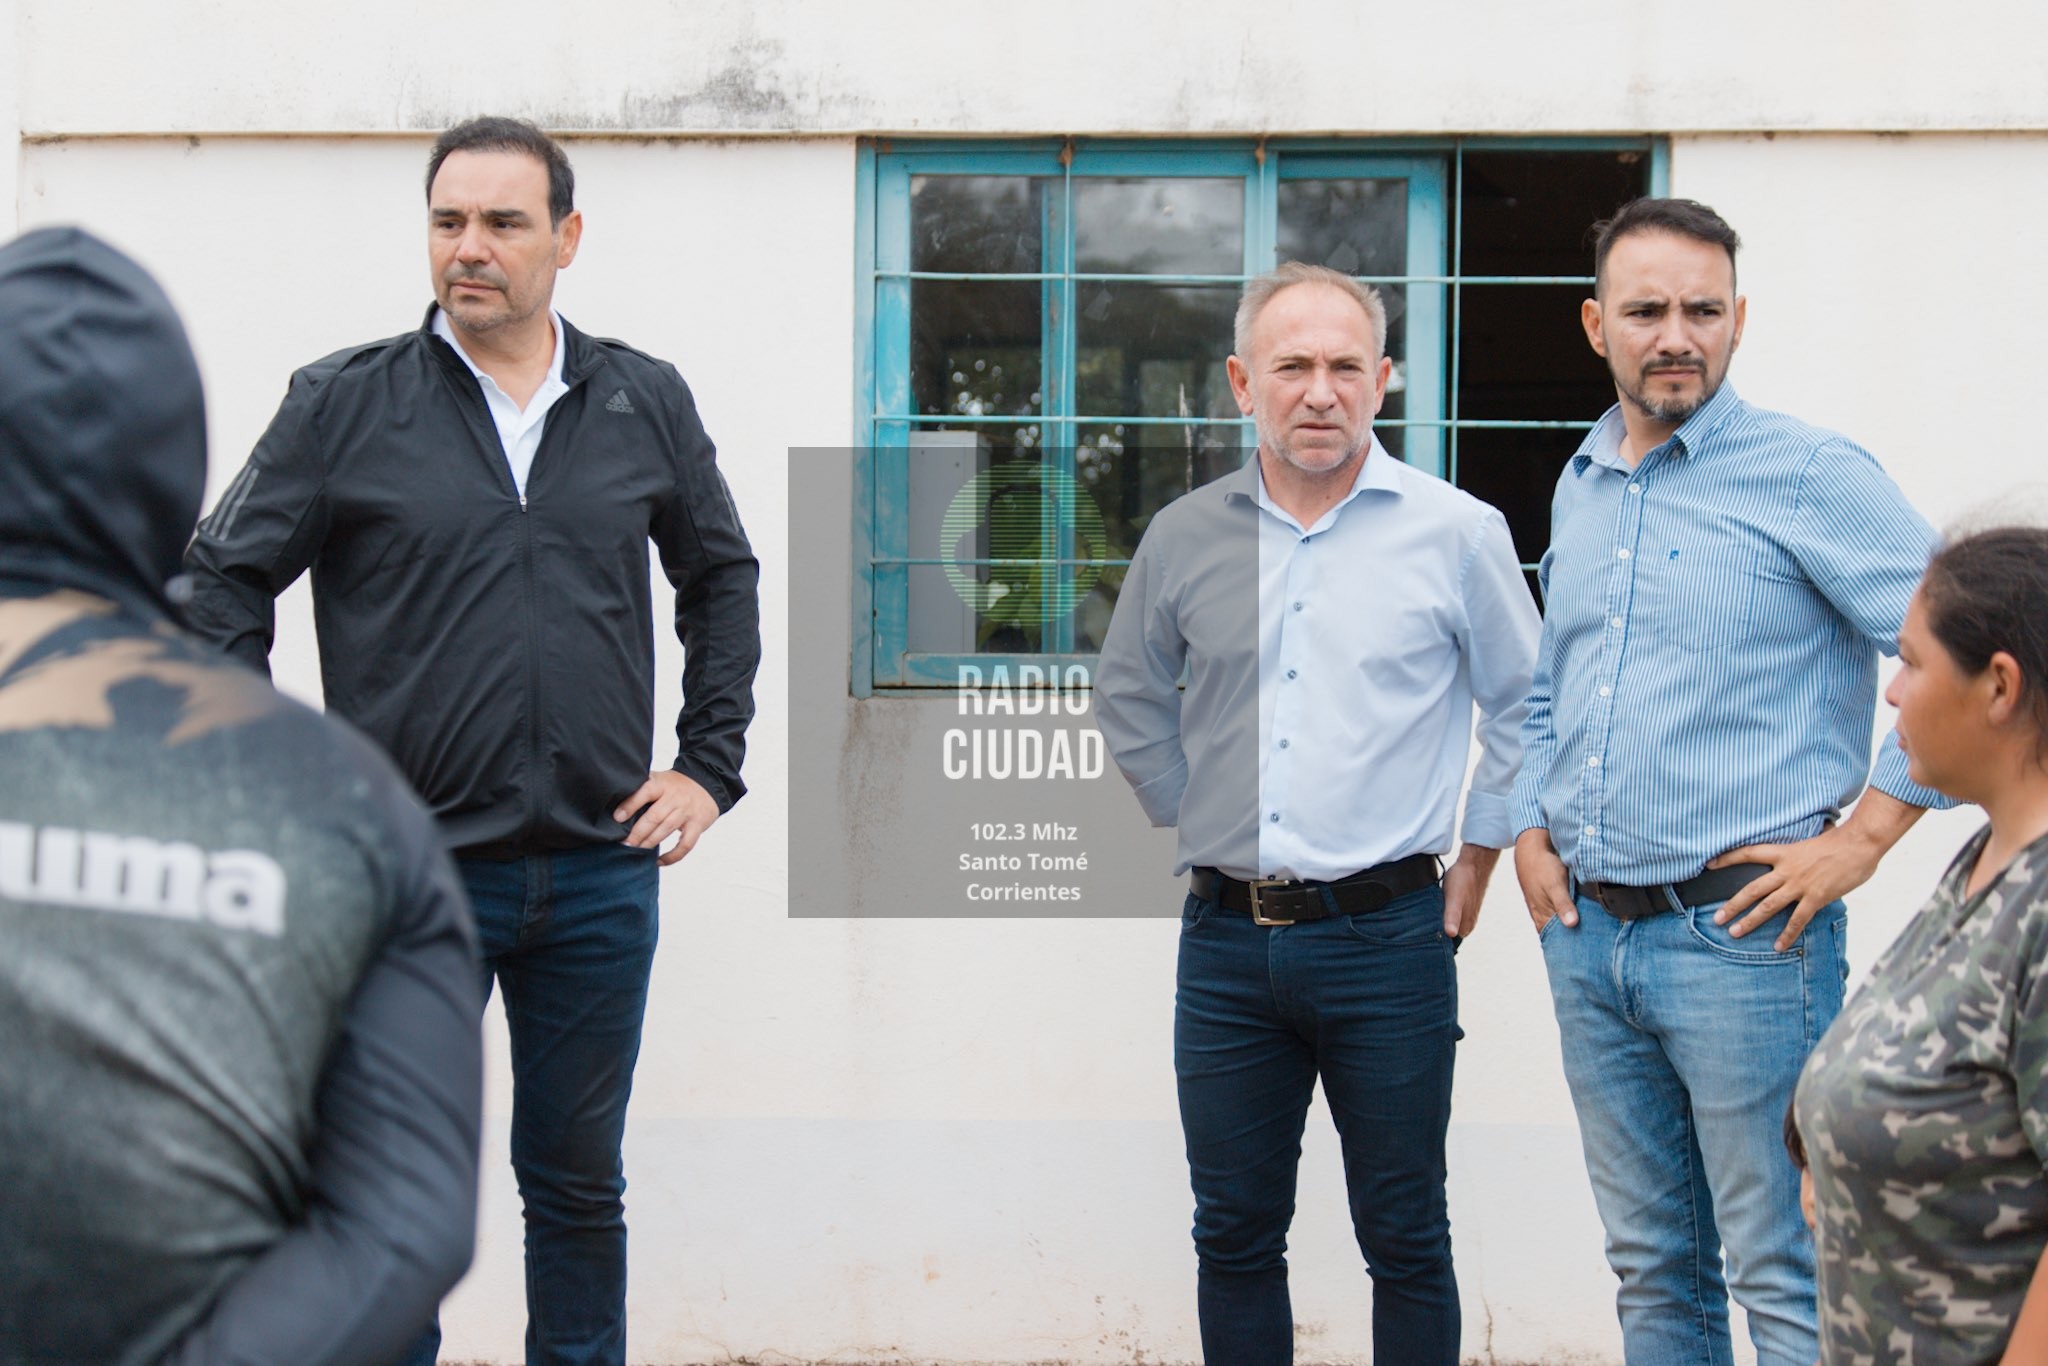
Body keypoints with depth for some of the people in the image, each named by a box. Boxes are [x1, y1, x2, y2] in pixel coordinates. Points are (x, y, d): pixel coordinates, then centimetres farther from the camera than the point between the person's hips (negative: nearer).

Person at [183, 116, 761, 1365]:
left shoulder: (646, 403, 6)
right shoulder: (346, 403, -2)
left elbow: (724, 576, 18)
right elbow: (222, 585, 3)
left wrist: (710, 764, 10)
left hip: (601, 874, 2)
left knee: (579, 1186, 13)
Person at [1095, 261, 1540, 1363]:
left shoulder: (1457, 532, -2)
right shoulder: (1184, 538, 4)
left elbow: (1522, 706, 10)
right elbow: (1129, 699, 21)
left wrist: (1476, 862, 8)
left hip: (1387, 939, -2)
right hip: (1227, 941, 3)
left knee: (1404, 1236, 6)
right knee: (1234, 1236, 10)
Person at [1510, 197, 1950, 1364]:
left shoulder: (1809, 476, -8)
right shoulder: (1580, 490, 14)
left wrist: (1861, 838, -15)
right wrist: (1532, 831, 13)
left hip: (1741, 932, -7)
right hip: (1588, 935, 7)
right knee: (1652, 1266, 15)